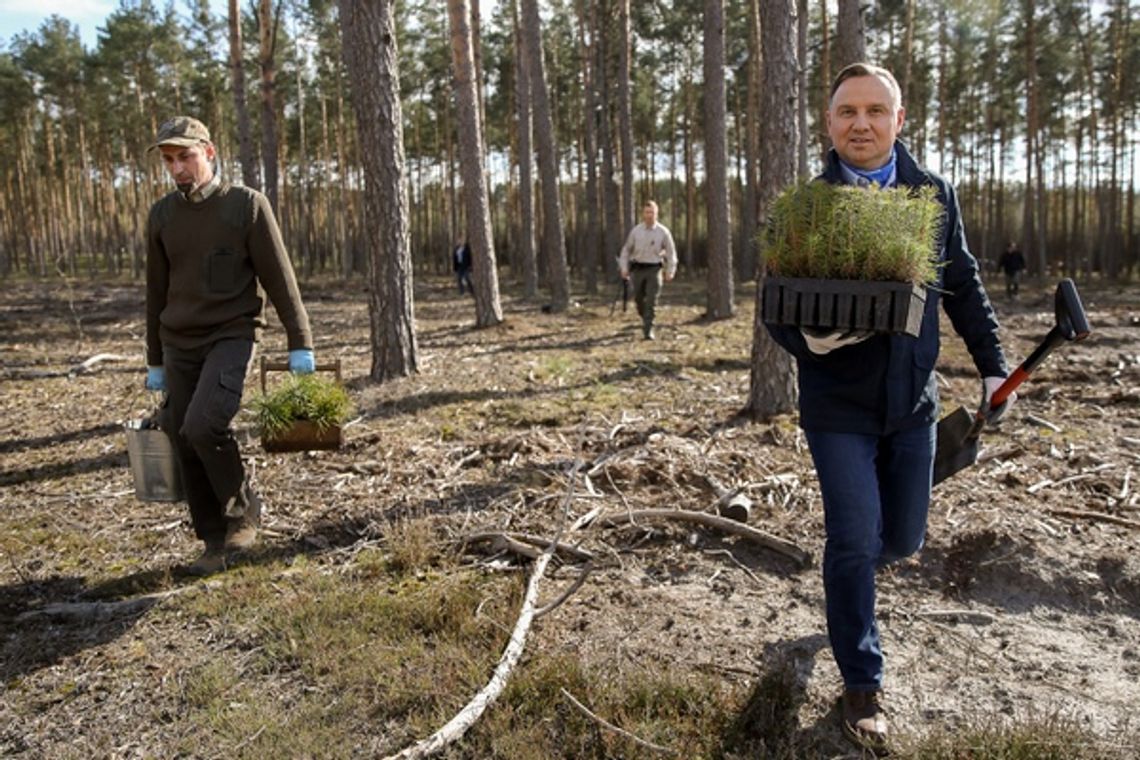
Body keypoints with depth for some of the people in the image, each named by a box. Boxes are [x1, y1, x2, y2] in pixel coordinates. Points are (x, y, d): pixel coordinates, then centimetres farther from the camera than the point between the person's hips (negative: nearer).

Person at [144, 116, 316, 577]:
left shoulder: (248, 205, -4)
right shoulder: (162, 216, 9)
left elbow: (279, 278, -5)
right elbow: (156, 292, 15)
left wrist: (300, 344, -7)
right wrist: (155, 361, 18)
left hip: (232, 336, -5)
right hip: (179, 343, 5)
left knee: (202, 426, -24)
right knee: (185, 448, 3)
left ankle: (243, 509, 1)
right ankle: (216, 544, 16)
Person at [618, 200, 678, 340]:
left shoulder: (663, 232, -4)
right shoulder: (636, 231, 0)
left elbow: (671, 252, 4)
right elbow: (626, 250, 9)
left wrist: (670, 271, -4)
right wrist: (624, 268, 2)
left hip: (654, 269, -2)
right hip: (638, 269, 2)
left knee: (651, 301, -10)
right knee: (638, 299, 10)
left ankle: (648, 330, -6)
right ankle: (645, 320, 37)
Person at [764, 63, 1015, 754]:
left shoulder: (936, 193, 1)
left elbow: (964, 285, 10)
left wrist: (992, 364, 8)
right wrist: (810, 339, -28)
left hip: (913, 400, 3)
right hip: (838, 405, -3)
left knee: (902, 539, 13)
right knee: (855, 541, -4)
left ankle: (851, 562, 50)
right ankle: (862, 685, 15)